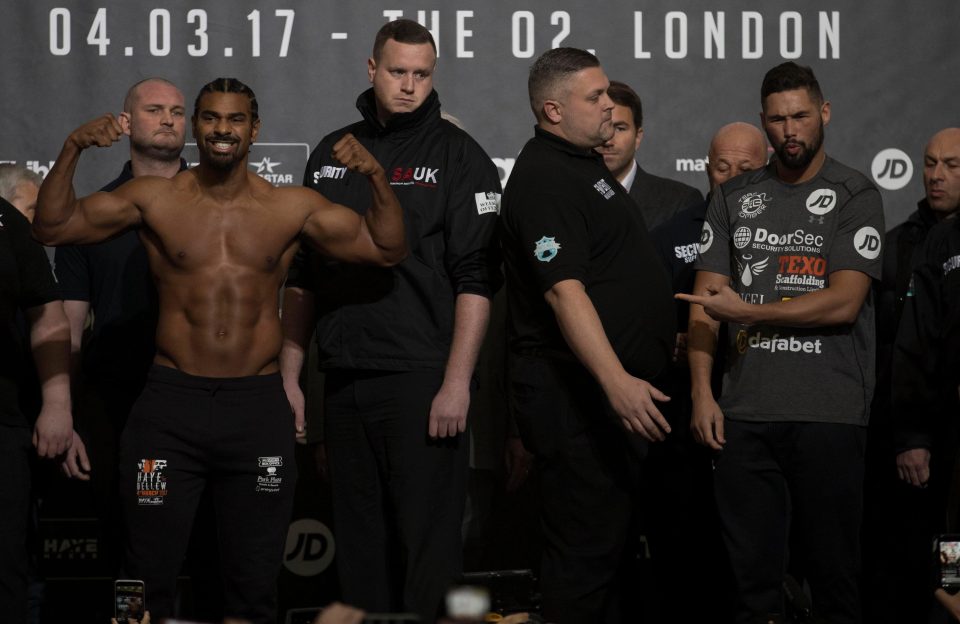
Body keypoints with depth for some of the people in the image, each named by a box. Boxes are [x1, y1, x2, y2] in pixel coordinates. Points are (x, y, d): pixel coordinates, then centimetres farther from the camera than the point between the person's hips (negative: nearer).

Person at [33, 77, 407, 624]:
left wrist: (377, 178, -11)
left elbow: (387, 248, 4)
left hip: (259, 408, 1)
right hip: (171, 403, -1)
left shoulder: (293, 208, 3)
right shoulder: (156, 198, 2)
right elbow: (53, 226, -1)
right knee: (149, 579, 5)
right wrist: (72, 150, -14)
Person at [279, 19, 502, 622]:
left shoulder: (458, 155, -1)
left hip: (422, 381, -5)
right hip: (344, 384, 5)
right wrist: (289, 376, 13)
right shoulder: (332, 155, 13)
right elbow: (302, 276, 18)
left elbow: (476, 279, -8)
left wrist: (457, 383, -15)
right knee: (359, 546, 10)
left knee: (427, 545, -4)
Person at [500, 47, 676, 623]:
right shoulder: (545, 179, -17)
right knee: (585, 545, -6)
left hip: (620, 387, 10)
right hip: (575, 394, -10)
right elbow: (564, 290, -27)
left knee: (613, 535, 17)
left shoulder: (585, 164, 16)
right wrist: (617, 381, -35)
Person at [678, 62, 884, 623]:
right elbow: (704, 303, 11)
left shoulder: (856, 197, 2)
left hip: (829, 414, -3)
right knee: (753, 570, 6)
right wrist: (702, 393, 0)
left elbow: (843, 302, -9)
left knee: (833, 567, 2)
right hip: (745, 414, 3)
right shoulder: (733, 198, 14)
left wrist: (746, 312, -8)